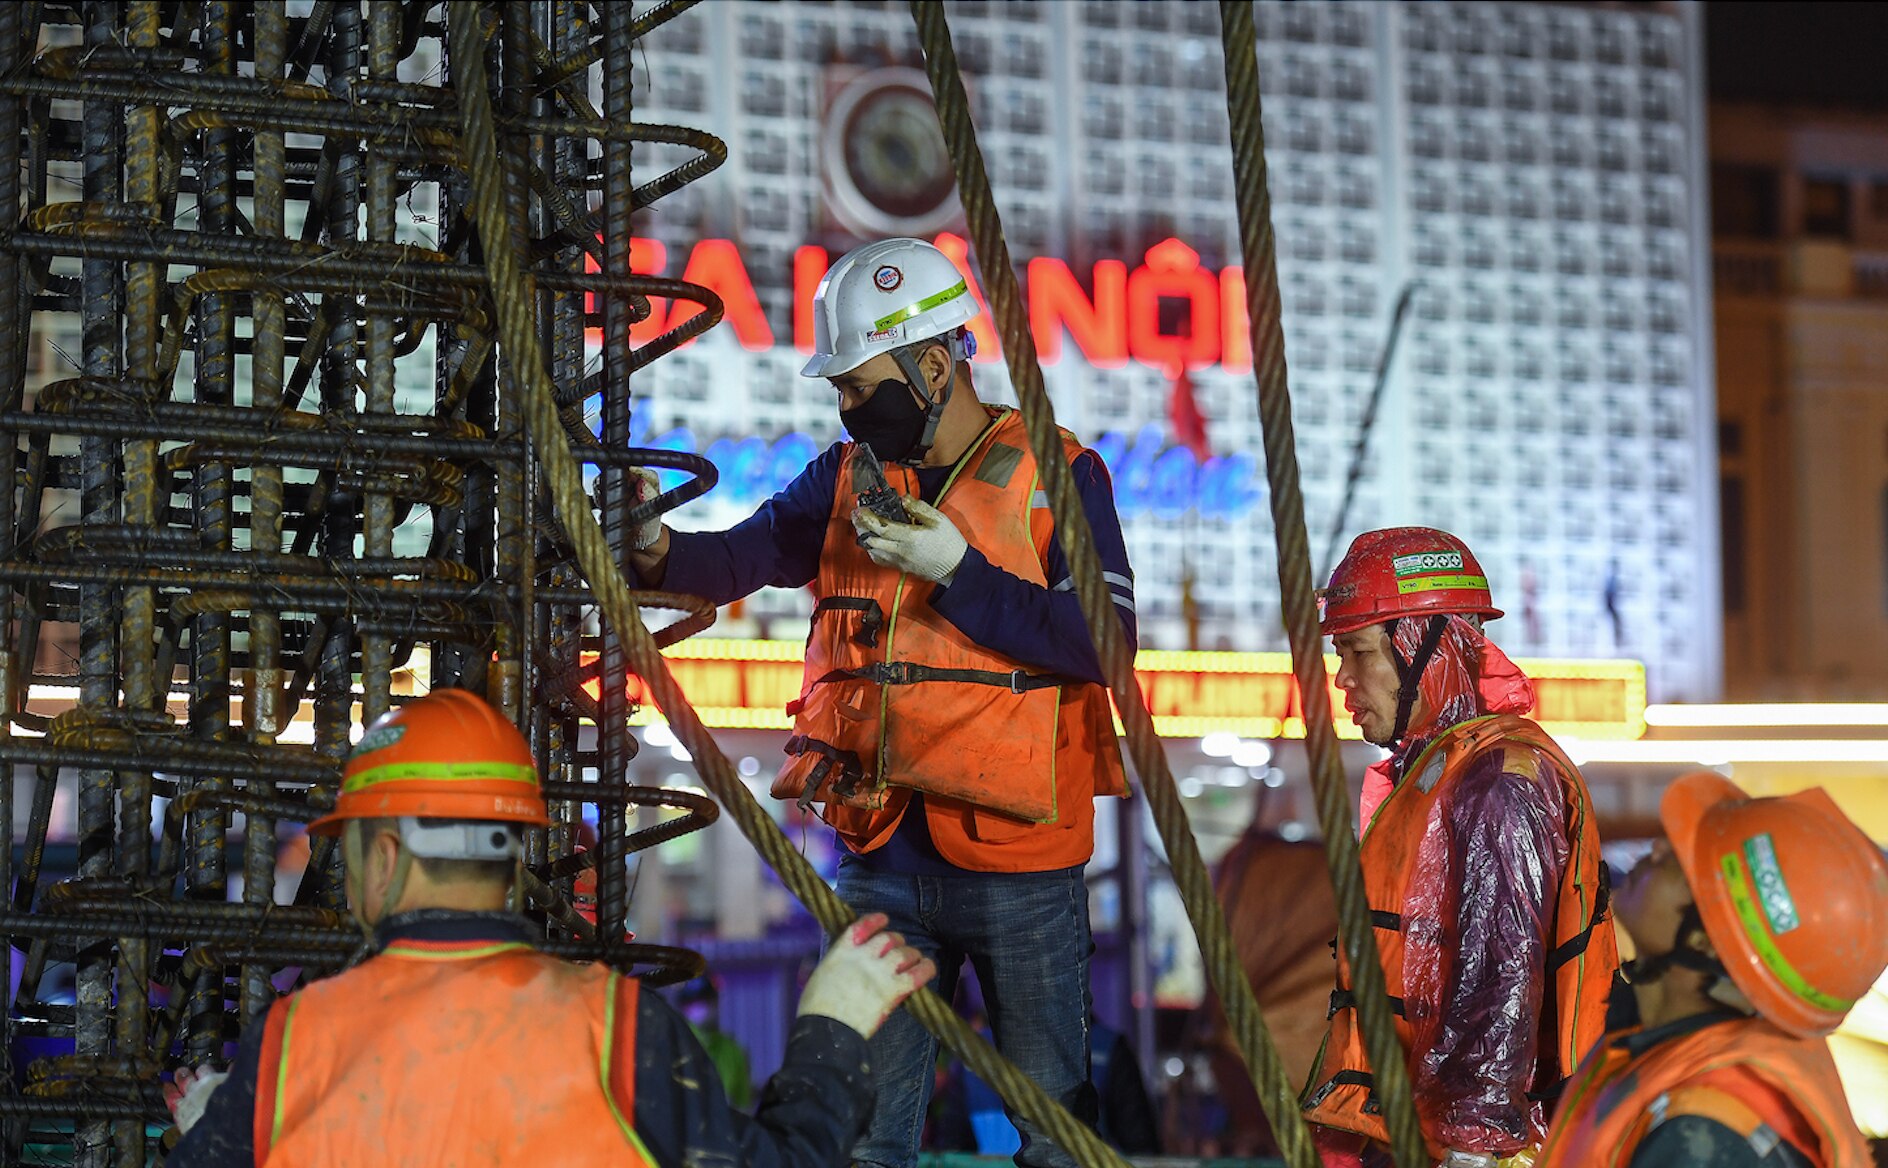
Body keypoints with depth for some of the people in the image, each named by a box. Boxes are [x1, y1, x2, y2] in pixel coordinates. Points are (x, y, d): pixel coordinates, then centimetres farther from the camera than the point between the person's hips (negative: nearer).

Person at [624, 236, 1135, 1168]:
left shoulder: (1056, 476, -3)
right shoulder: (848, 478, 11)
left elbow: (1103, 642, -13)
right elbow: (741, 557, -2)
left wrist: (953, 569, -18)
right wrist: (655, 548, -23)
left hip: (1019, 865, -4)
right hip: (882, 858, 4)